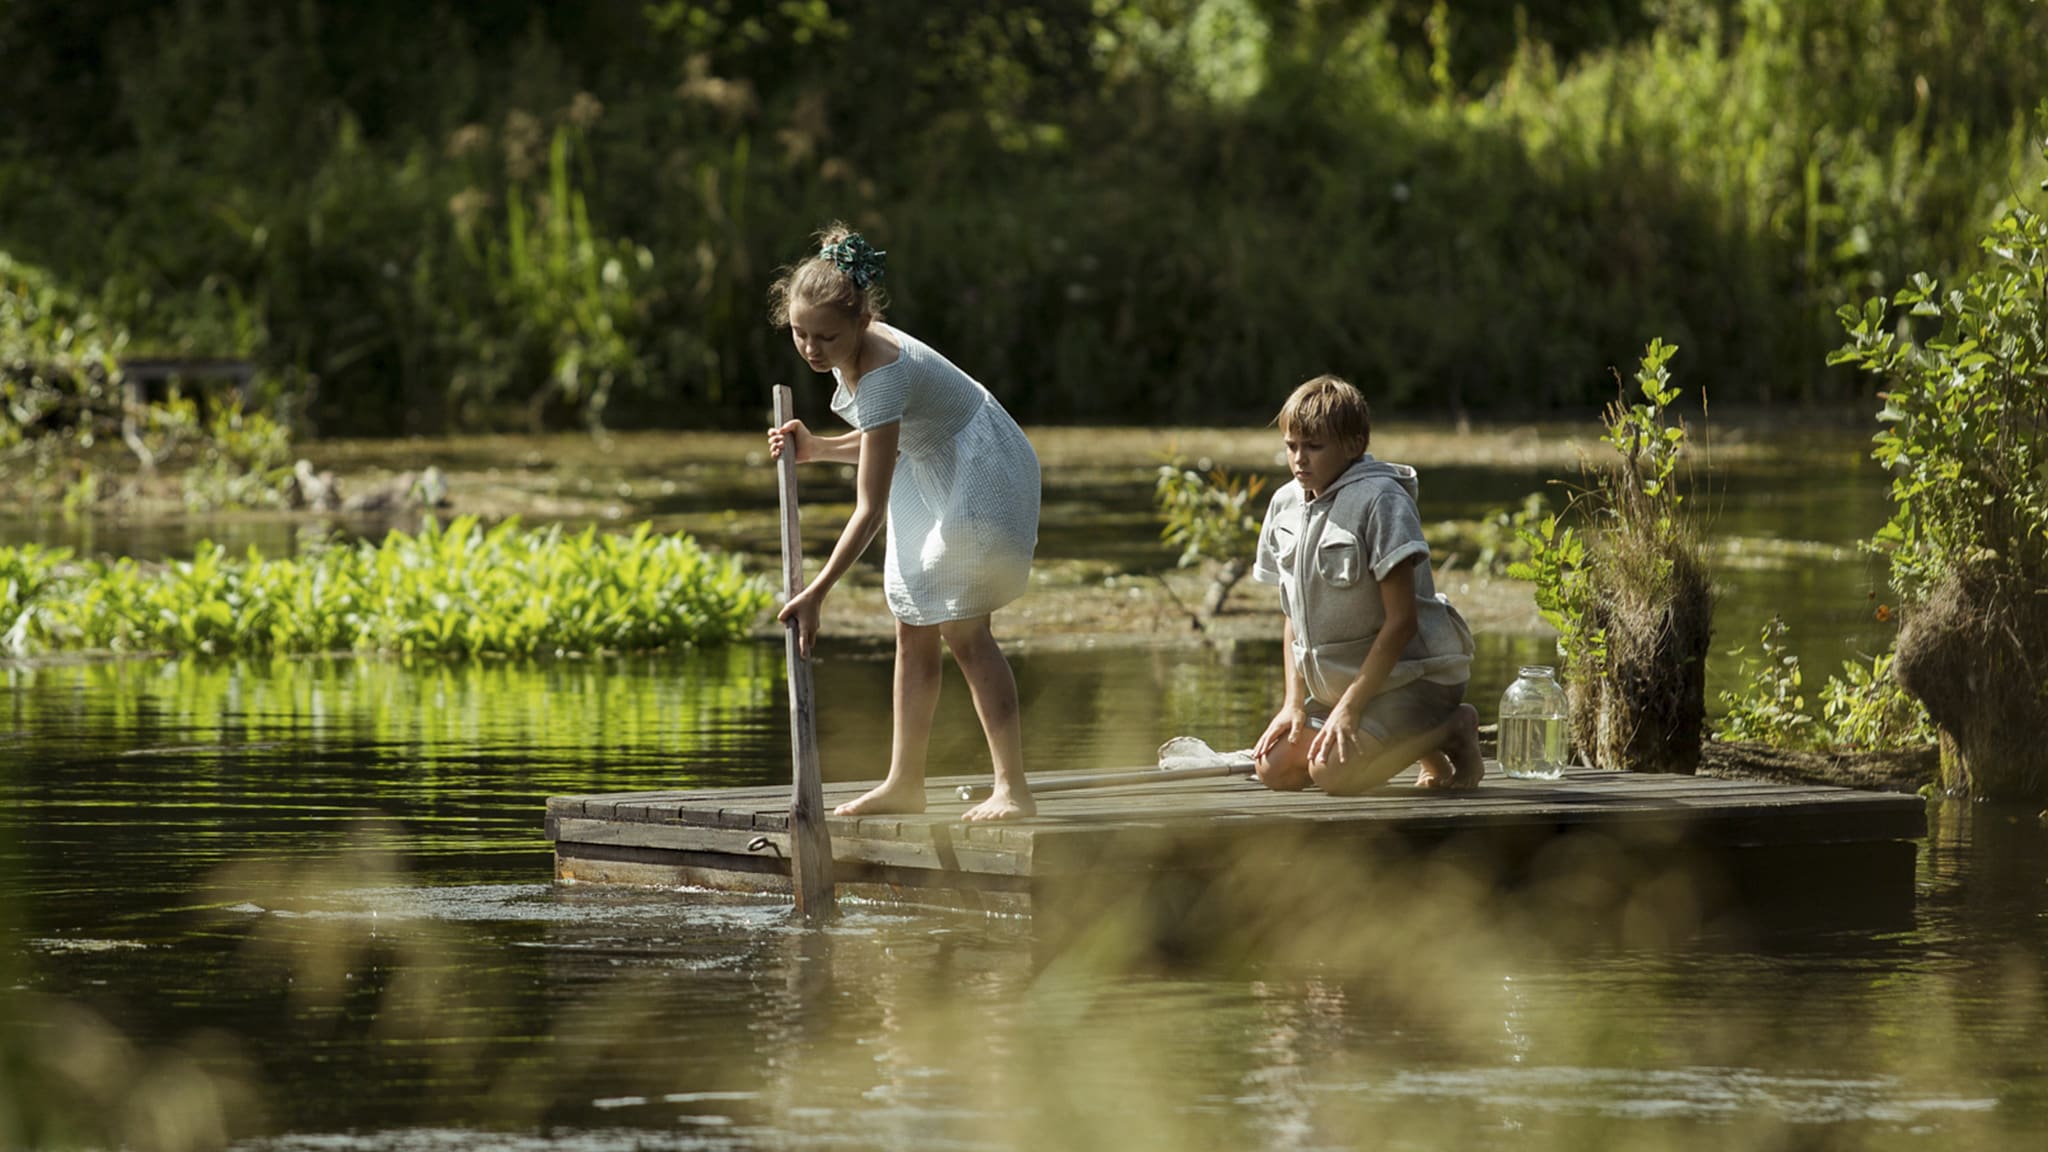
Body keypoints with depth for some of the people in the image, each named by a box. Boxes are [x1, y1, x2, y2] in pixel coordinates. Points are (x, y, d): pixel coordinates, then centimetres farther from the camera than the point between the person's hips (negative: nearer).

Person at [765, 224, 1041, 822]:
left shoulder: (882, 373, -32)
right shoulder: (849, 353, -5)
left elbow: (869, 509, -33)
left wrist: (816, 593, -35)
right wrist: (815, 448, -4)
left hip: (980, 474, -9)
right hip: (932, 479, 9)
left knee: (963, 628, -14)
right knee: (914, 630, 8)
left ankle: (1013, 788, -14)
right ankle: (905, 781, 13)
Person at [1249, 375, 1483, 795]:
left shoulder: (1379, 499, -20)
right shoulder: (1286, 504, 3)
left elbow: (1401, 619, -22)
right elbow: (1293, 615, 12)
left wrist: (1349, 708, -22)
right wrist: (1295, 703, 1)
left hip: (1411, 676, -8)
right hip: (1335, 681, 8)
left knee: (1332, 771, -25)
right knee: (1275, 768, -4)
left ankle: (1451, 730, -1)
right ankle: (1412, 738, 12)